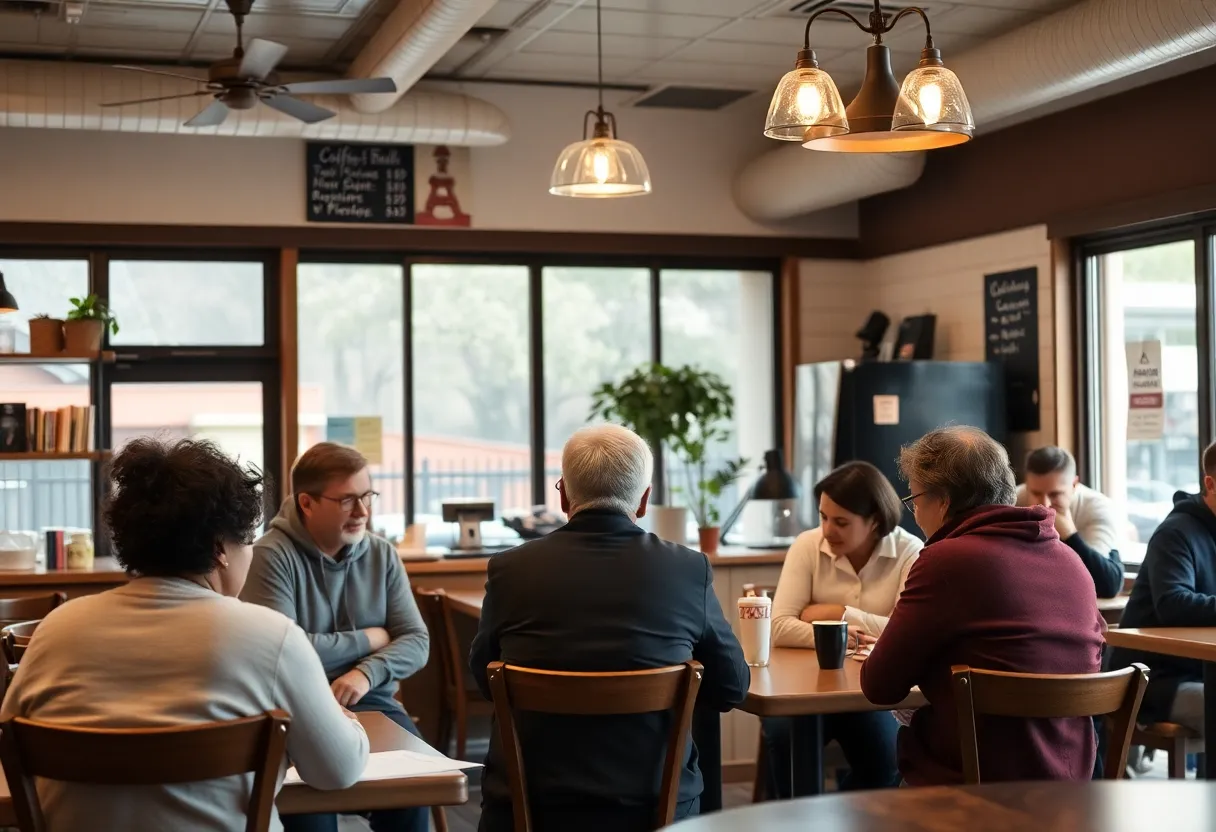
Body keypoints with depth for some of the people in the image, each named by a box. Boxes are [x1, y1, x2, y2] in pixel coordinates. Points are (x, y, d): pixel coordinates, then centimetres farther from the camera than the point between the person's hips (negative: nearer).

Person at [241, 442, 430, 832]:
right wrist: (367, 640, -7)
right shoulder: (272, 556, -9)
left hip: (370, 703, 4)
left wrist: (367, 672, -19)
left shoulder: (382, 555, 7)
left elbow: (416, 641, 2)